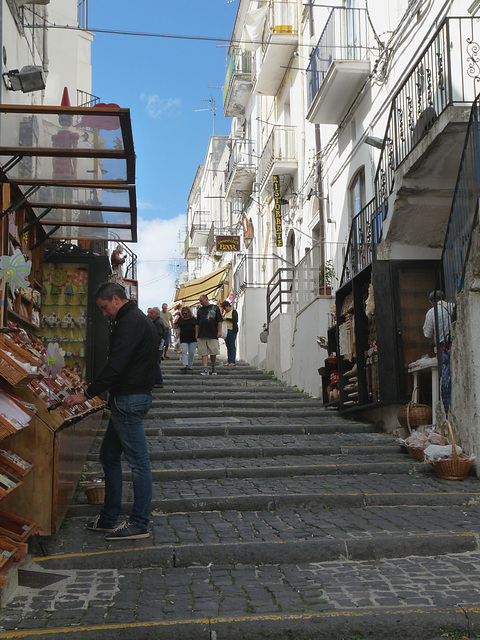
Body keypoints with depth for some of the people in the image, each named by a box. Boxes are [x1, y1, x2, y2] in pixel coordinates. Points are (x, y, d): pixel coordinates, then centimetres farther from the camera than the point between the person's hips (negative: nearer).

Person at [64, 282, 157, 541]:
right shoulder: (136, 319, 19)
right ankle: (109, 518, 23)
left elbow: (115, 366, -22)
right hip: (128, 399, 11)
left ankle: (139, 524, 3)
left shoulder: (131, 322, -15)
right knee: (109, 455, 15)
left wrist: (87, 395, -18)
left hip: (129, 400, -11)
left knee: (138, 461, -4)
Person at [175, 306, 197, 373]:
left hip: (193, 338, 0)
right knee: (184, 352, -13)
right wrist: (177, 337, 1)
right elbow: (179, 330, 13)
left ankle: (190, 365, 12)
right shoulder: (180, 320, 13)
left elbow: (196, 328, 12)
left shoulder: (193, 319, 12)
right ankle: (185, 365, -24)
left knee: (191, 352, 1)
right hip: (184, 339, 0)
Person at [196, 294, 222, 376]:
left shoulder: (215, 308, 5)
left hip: (213, 335, -3)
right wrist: (196, 333, 11)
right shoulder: (200, 310, 14)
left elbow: (219, 321, 4)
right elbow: (197, 323, 18)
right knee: (203, 352, -3)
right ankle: (205, 369, -5)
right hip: (201, 335, 3)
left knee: (213, 352, 0)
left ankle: (213, 368, 17)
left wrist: (219, 331, -4)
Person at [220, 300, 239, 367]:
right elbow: (224, 319, 27)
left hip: (232, 331, -8)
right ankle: (228, 362, 9)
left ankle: (233, 362, -7)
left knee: (232, 346, -7)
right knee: (228, 347, 8)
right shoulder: (226, 312, 17)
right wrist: (222, 317, 6)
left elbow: (236, 320, -18)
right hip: (226, 331, 8)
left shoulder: (234, 312, -5)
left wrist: (226, 319, -18)